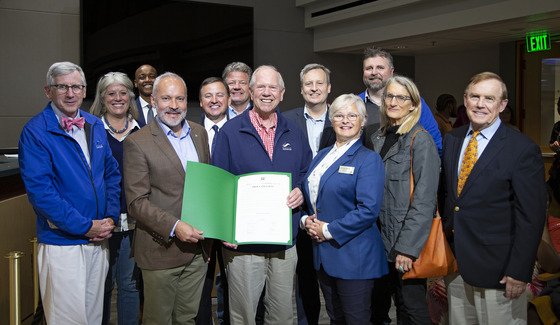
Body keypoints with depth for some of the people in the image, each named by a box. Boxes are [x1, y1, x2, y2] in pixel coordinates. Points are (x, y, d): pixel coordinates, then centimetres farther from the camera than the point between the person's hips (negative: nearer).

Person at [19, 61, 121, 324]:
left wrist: (111, 217, -1)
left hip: (99, 239, 6)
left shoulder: (95, 125, 9)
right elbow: (39, 190, -16)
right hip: (62, 243, -6)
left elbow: (111, 173, 14)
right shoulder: (35, 132, -10)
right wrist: (85, 226, -16)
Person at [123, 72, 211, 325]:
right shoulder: (137, 143, -10)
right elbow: (136, 201, -13)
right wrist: (174, 226, -22)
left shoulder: (199, 133, 9)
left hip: (197, 245, 5)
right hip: (161, 249, -5)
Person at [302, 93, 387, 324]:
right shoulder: (322, 156, 13)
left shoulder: (369, 159, -9)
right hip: (323, 255, 7)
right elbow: (309, 196, 19)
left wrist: (329, 231, -17)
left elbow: (369, 210, -20)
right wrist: (306, 221, -2)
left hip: (353, 256, -7)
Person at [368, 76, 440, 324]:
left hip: (410, 241, -6)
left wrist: (408, 247, -21)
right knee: (398, 301, 17)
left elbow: (424, 200, -17)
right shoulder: (378, 139, 10)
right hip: (385, 238, 6)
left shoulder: (420, 140, -12)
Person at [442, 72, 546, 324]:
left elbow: (531, 216, -12)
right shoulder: (451, 140, 8)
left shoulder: (523, 149, -11)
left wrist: (519, 271, -14)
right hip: (454, 263, 5)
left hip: (496, 270, -5)